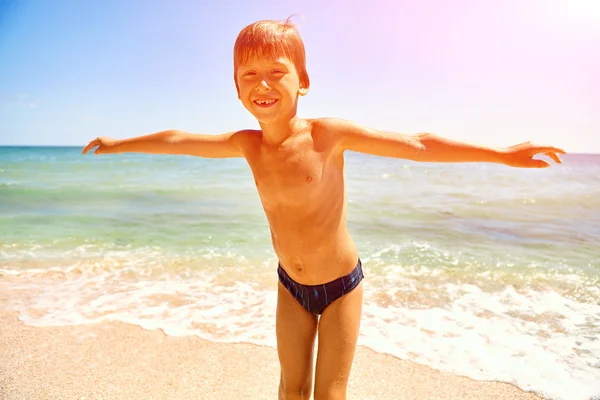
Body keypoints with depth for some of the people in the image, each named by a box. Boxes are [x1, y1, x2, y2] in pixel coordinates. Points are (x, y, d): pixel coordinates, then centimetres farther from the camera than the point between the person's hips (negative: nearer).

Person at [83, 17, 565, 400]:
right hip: (290, 286, 4)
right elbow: (177, 140, 3)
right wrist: (119, 144, 16)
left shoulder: (327, 134, -22)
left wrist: (504, 154, -18)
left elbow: (418, 145, -20)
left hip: (341, 285, -3)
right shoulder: (246, 144, -9)